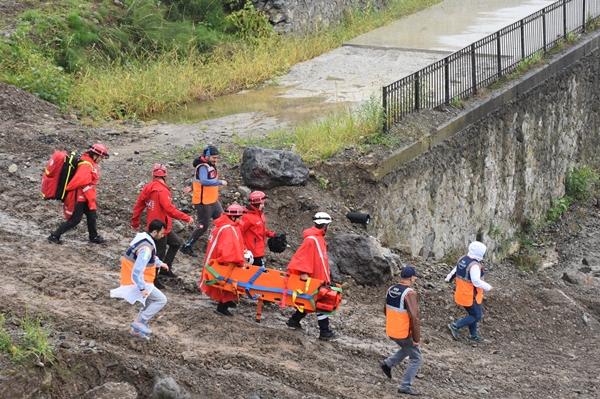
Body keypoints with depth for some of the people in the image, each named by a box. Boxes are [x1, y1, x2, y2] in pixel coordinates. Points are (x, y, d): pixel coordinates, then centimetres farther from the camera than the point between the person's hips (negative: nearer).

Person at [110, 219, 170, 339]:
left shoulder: (144, 238, 4)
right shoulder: (146, 248, -28)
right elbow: (137, 270, -32)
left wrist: (160, 263, 27)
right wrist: (142, 288, -32)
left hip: (139, 281, 10)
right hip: (138, 282, -10)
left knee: (149, 303, 23)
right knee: (161, 300, -7)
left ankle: (136, 329, 26)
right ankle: (140, 321, -5)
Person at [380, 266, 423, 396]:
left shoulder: (391, 290, 2)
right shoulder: (410, 293, -22)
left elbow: (386, 310, 15)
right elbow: (414, 317, -25)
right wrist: (417, 338, -17)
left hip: (390, 331, 8)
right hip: (404, 333, -7)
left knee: (406, 349, 32)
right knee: (416, 358, 8)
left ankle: (388, 363, 23)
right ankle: (405, 386, 7)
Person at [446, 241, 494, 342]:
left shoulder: (462, 260, 2)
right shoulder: (474, 265, -27)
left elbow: (455, 271, 17)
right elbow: (476, 281, -29)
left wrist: (448, 278, 33)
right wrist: (488, 287, -17)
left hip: (461, 294, 9)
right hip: (471, 297, -9)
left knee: (473, 314, 23)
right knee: (477, 316, 6)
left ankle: (473, 335, 31)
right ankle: (455, 326, 1)